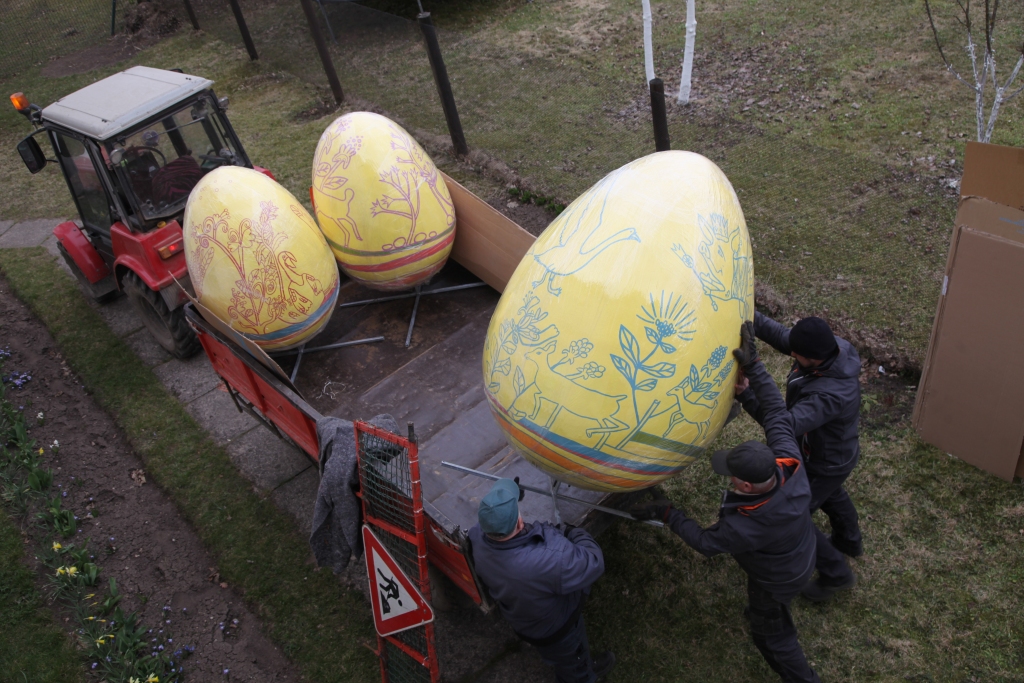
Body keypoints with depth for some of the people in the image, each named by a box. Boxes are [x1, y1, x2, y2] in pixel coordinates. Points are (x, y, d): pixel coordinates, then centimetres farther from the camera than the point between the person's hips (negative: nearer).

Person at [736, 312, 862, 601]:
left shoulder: (832, 394, -45)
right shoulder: (832, 346, -22)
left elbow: (785, 425, -53)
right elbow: (780, 335, -15)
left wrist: (744, 393, -58)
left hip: (826, 462, -8)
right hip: (833, 448, 8)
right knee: (830, 493, 36)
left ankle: (834, 574, 33)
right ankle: (849, 541, 65)